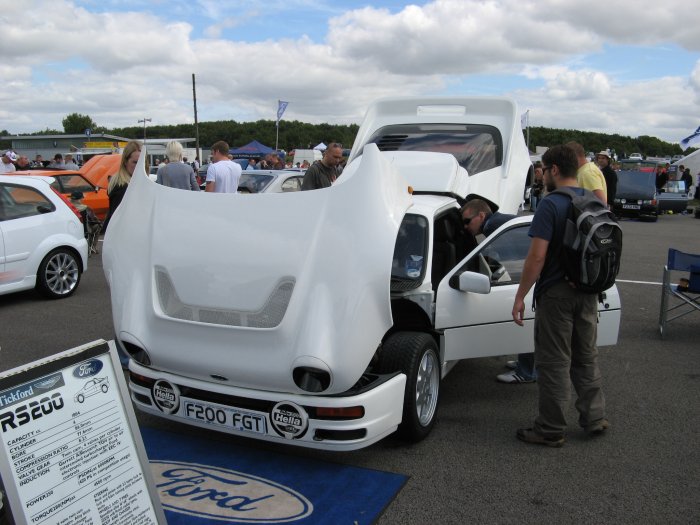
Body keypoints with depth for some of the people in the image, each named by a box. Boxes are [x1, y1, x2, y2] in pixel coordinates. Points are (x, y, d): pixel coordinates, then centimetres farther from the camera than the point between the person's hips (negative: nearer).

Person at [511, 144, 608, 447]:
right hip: (588, 292, 7)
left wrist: (520, 296, -15)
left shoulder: (551, 205, -16)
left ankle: (551, 431, 12)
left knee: (554, 363, 2)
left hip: (556, 294, -7)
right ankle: (595, 418, 29)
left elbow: (537, 256, -21)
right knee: (586, 357, 19)